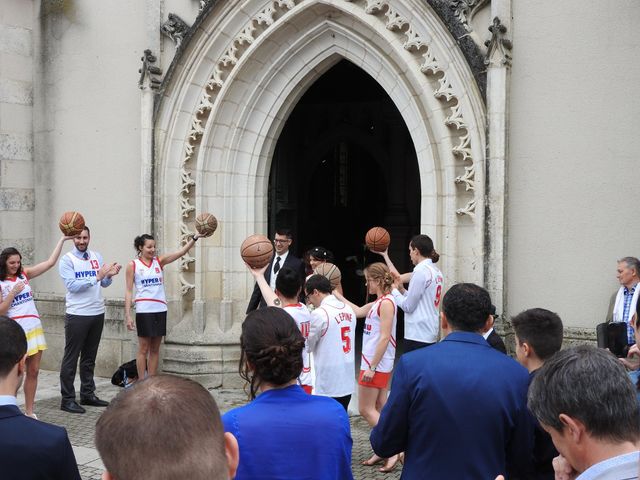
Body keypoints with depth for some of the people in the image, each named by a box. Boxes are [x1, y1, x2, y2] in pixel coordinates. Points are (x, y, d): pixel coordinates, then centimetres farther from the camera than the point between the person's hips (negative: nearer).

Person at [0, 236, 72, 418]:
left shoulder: (24, 274, 9)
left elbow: (50, 262, 5)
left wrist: (63, 239, 1)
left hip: (34, 329, 5)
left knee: (33, 371, 7)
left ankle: (29, 411, 14)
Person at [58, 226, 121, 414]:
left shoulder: (97, 257, 9)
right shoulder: (67, 260, -6)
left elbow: (104, 284, 7)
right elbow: (72, 286, -17)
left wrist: (109, 275, -15)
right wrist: (97, 276, -22)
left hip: (97, 313, 6)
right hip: (77, 315, -5)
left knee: (89, 357, 15)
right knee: (71, 358, 0)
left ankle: (88, 394, 24)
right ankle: (67, 399, 5)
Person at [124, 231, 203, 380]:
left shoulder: (159, 261, 8)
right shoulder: (133, 265, 0)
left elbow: (181, 252, -2)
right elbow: (128, 291, -1)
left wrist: (194, 238, -16)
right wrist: (127, 315, -7)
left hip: (160, 310, 4)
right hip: (144, 310, -4)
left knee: (155, 349, 9)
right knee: (143, 348, 1)